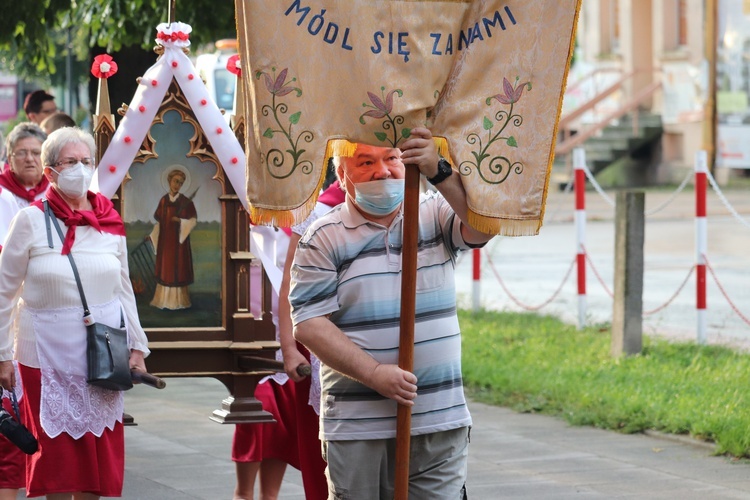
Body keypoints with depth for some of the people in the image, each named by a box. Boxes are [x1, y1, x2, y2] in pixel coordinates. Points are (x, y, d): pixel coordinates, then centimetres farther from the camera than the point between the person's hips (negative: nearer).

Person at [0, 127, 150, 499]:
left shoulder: (111, 223, 5)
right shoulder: (31, 221, -5)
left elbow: (124, 290, 12)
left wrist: (137, 347, 8)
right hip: (49, 352, -3)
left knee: (100, 451, 5)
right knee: (57, 451, 1)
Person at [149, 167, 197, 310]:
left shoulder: (186, 202, -7)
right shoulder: (163, 200, 4)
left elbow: (193, 220, -6)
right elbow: (159, 221, 9)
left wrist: (180, 221, -22)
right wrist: (152, 235, 1)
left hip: (179, 240, -4)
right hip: (165, 241, 4)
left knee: (178, 270, -1)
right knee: (165, 269, 6)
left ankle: (178, 300, 5)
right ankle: (164, 299, 13)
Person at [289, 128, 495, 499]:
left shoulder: (436, 215, 9)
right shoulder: (322, 239, 0)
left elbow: (484, 225, -12)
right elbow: (309, 325, -7)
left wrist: (439, 173, -27)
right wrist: (374, 373, -18)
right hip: (357, 428, -2)